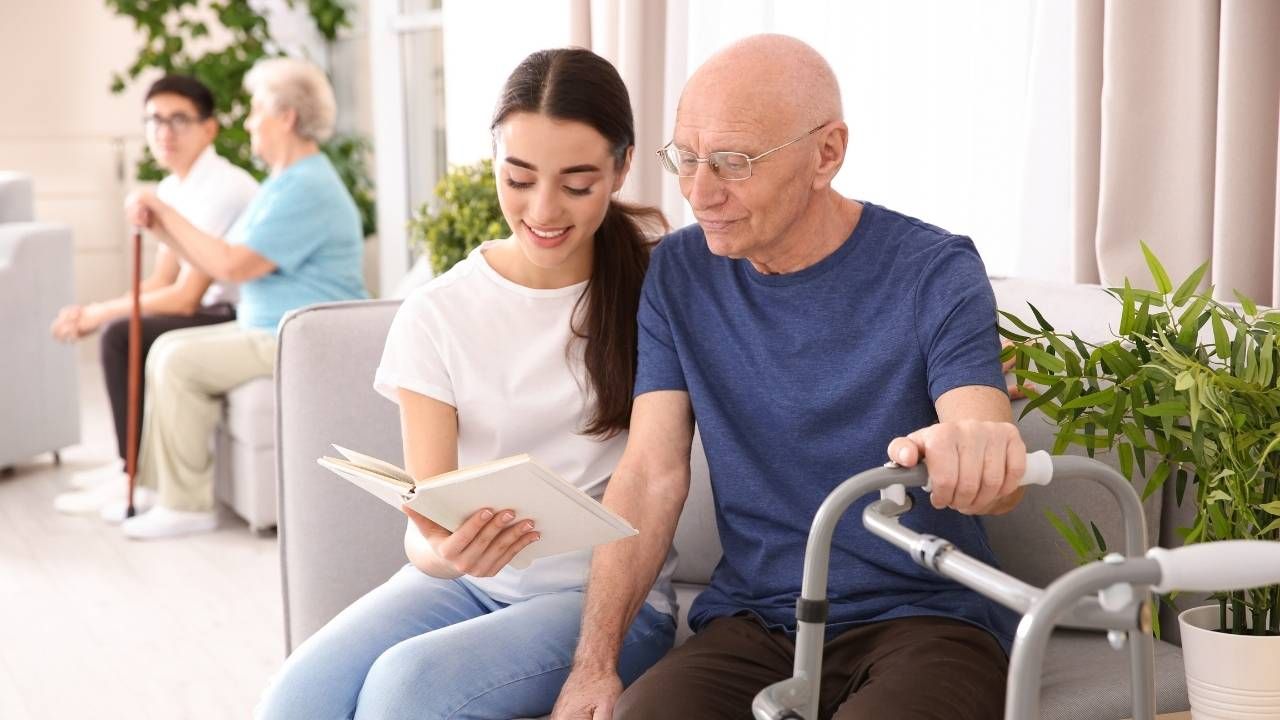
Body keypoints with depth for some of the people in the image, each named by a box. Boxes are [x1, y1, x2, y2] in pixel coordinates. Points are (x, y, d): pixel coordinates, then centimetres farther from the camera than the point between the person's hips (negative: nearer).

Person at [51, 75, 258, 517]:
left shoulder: (222, 188, -20)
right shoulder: (172, 189, 9)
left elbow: (185, 297, -22)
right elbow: (161, 281, 14)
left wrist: (101, 312, -12)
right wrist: (95, 313, -2)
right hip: (223, 310, 10)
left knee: (121, 336, -19)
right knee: (119, 328, 18)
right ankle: (132, 463, 23)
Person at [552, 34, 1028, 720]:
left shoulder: (934, 273, -7)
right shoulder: (679, 273, 4)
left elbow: (992, 478, -20)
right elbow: (650, 476, -1)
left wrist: (970, 451, -46)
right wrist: (594, 664, -13)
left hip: (922, 614, -2)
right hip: (749, 624, 2)